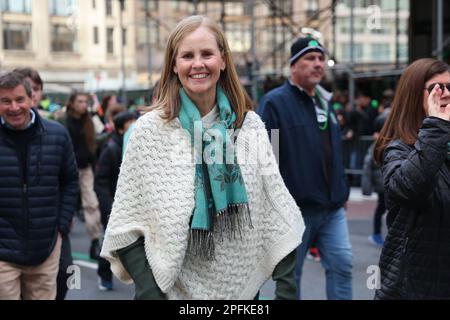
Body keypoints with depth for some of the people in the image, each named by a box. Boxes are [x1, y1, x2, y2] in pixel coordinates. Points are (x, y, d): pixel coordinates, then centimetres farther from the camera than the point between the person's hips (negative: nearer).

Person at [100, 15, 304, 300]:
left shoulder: (250, 125, 0)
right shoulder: (150, 129, -7)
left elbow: (278, 215, 1)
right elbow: (128, 224, -7)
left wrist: (287, 290, -4)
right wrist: (148, 291, -15)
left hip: (244, 289, 2)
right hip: (174, 290, -2)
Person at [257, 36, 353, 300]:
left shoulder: (325, 101, 14)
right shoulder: (275, 102, -10)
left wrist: (342, 191, 19)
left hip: (333, 207, 6)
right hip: (295, 208, -6)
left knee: (342, 264, 2)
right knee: (289, 274, 7)